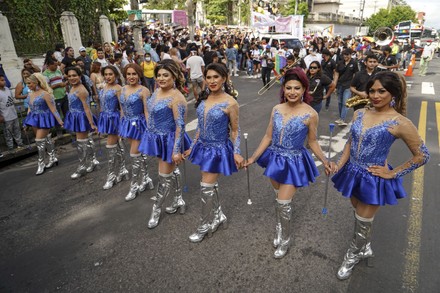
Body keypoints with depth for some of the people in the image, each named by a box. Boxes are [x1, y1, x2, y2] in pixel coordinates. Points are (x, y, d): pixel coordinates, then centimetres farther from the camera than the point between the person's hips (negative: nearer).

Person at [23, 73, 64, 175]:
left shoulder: (45, 94, -15)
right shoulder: (30, 94, 7)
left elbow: (53, 108, -15)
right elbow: (30, 109, 15)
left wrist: (59, 120, -15)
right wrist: (27, 123, 18)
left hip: (44, 119, -7)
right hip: (35, 120, 7)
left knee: (39, 141, -7)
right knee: (45, 139, 15)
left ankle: (41, 164, 5)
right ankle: (53, 158, 28)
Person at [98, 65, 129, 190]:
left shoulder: (118, 88, -11)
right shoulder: (104, 87, 11)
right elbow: (102, 105, 16)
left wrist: (122, 122, -16)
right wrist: (102, 119, 17)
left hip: (114, 118, -7)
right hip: (105, 118, 7)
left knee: (110, 146, -3)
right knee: (116, 144, 15)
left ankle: (111, 175, 10)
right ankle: (122, 169, 27)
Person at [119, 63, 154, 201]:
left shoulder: (143, 90, -14)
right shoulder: (123, 89, 7)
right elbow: (122, 109, 14)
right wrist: (122, 126, 16)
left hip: (139, 124, -7)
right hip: (128, 124, 7)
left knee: (134, 155, -1)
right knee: (139, 153, 16)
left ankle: (134, 185, 15)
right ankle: (146, 179, 31)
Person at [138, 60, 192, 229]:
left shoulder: (176, 97, -22)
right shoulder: (157, 91, 3)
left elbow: (180, 125, -23)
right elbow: (149, 111, 18)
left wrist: (176, 150, -23)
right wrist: (150, 130, 18)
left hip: (169, 140, -8)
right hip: (158, 139, 9)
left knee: (165, 177, 7)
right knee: (172, 170, 22)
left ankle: (156, 209, 25)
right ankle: (179, 200, 40)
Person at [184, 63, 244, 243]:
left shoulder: (230, 103, -16)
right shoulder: (204, 98, 2)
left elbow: (235, 130, -8)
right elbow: (200, 126, 10)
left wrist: (236, 152, -16)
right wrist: (193, 146, 14)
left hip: (219, 149, -6)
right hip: (203, 147, 6)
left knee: (206, 187, 1)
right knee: (211, 185, 18)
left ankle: (205, 225, 22)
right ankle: (218, 216, 39)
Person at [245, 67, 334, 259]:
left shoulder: (310, 114, -14)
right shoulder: (276, 109, -3)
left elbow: (312, 142, -2)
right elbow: (268, 137, 3)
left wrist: (325, 161, -14)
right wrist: (253, 158, 2)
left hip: (294, 163, -4)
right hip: (275, 159, 4)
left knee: (283, 203, -2)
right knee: (279, 199, 20)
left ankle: (285, 239, 24)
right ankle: (280, 229, 45)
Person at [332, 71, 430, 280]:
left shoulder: (400, 123, -18)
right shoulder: (359, 114, -2)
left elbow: (422, 155, -9)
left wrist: (393, 173, -10)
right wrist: (339, 166, -1)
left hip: (374, 180, -5)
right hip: (353, 173, 5)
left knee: (362, 224, 13)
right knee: (359, 216, 25)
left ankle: (352, 256, 38)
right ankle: (366, 248, 51)